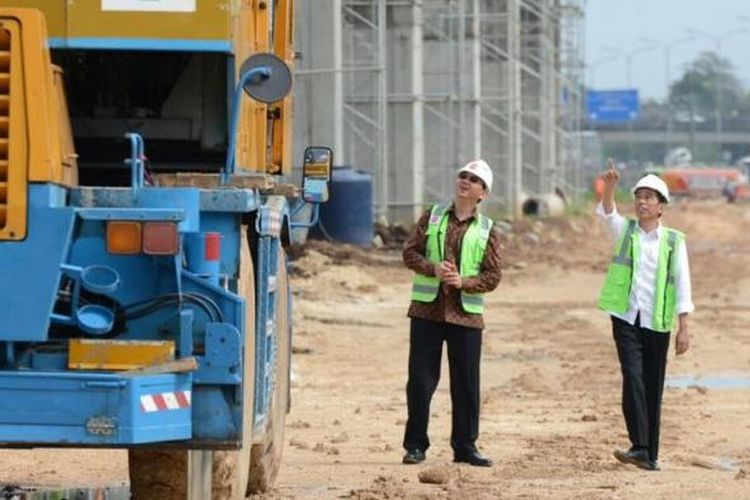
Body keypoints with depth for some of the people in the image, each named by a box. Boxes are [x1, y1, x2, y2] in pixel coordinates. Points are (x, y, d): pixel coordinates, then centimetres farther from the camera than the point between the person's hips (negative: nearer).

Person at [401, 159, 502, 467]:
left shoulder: (487, 230, 6)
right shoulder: (432, 217, 8)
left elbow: (492, 277, 2)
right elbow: (410, 253, 4)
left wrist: (464, 282, -15)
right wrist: (433, 269, -14)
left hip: (466, 313, 0)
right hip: (427, 308, 0)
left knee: (466, 384, 2)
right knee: (421, 380, 0)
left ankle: (465, 446, 11)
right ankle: (415, 445, 9)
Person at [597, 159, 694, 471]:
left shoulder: (674, 241, 4)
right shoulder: (624, 230, 7)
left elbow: (682, 285, 1)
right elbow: (606, 213, -14)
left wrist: (683, 328, -5)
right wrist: (610, 187, -34)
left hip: (657, 323, 0)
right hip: (626, 318, 0)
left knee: (653, 388, 4)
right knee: (633, 378, -15)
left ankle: (650, 454, 9)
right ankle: (639, 447, -19)